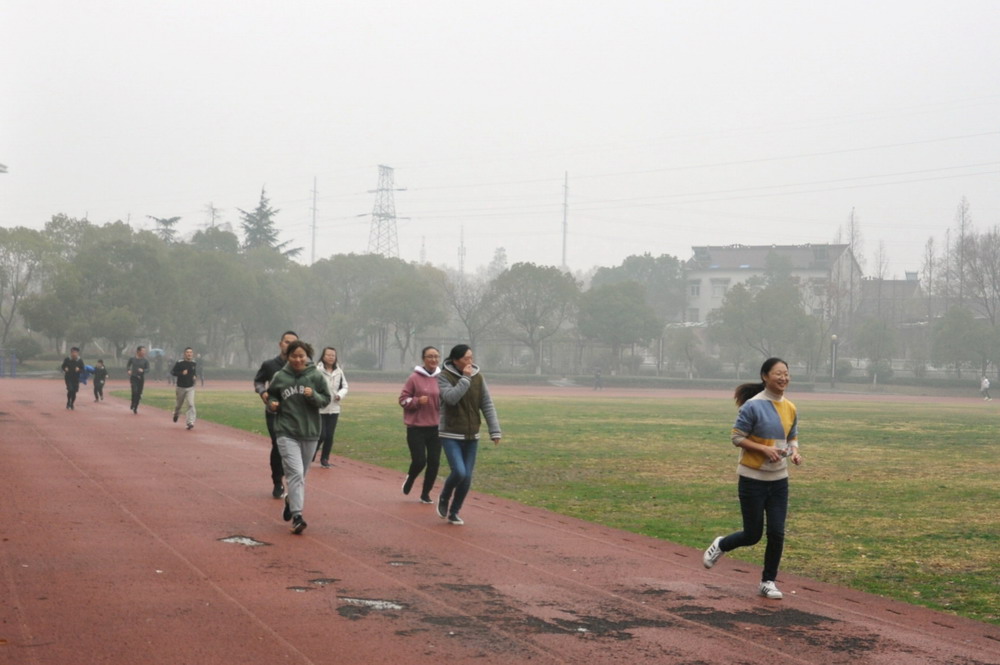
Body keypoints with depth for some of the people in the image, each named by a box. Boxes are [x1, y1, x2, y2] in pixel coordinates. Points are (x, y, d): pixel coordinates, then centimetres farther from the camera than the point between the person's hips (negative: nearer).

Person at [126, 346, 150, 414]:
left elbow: (148, 370, -1)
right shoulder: (132, 359, 0)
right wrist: (128, 371, -10)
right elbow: (127, 366, 11)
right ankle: (132, 405, 1)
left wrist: (142, 370, -22)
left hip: (141, 378, 2)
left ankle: (135, 409, 19)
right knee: (135, 391, -21)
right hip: (133, 377, -1)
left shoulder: (145, 360, 0)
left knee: (139, 393, 4)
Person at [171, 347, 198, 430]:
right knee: (178, 404, 16)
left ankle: (190, 422, -19)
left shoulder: (194, 364, 5)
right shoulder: (179, 363, -8)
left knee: (190, 404, -15)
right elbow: (172, 372, -8)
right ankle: (176, 414, 49)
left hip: (190, 388, 1)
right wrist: (181, 373, -23)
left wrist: (195, 376, -1)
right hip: (180, 387, -1)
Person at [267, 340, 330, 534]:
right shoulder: (280, 377, -1)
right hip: (286, 433, -2)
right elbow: (271, 395, 15)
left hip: (310, 433, 2)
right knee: (295, 473, -16)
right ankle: (297, 515, -18)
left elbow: (326, 399, 1)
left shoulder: (316, 376, -2)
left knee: (301, 474, 17)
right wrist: (272, 404, -6)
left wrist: (313, 396, -18)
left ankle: (291, 500, 44)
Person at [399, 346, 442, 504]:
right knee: (419, 461, -7)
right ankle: (410, 479, 26)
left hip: (436, 427, 4)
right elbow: (403, 399, -3)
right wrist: (418, 401, -20)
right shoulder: (414, 378, -7)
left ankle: (426, 493, 20)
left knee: (434, 462, 4)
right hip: (416, 427, -4)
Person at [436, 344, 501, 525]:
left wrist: (495, 431, -6)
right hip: (450, 435, -4)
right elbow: (451, 398, -26)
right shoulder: (444, 377, -10)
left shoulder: (478, 377, 0)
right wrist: (465, 378, -22)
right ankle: (444, 498, 13)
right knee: (459, 472, -18)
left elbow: (487, 405, 1)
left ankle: (454, 512, 21)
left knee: (467, 477, 2)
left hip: (471, 436, 4)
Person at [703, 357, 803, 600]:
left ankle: (768, 582, 17)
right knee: (753, 535, 2)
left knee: (776, 533, 1)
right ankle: (720, 546, 33)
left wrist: (794, 452, -5)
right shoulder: (753, 406, -14)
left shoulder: (790, 409, 4)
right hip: (753, 479, -5)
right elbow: (737, 438, -11)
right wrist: (765, 450, -22)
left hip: (779, 480, 5)